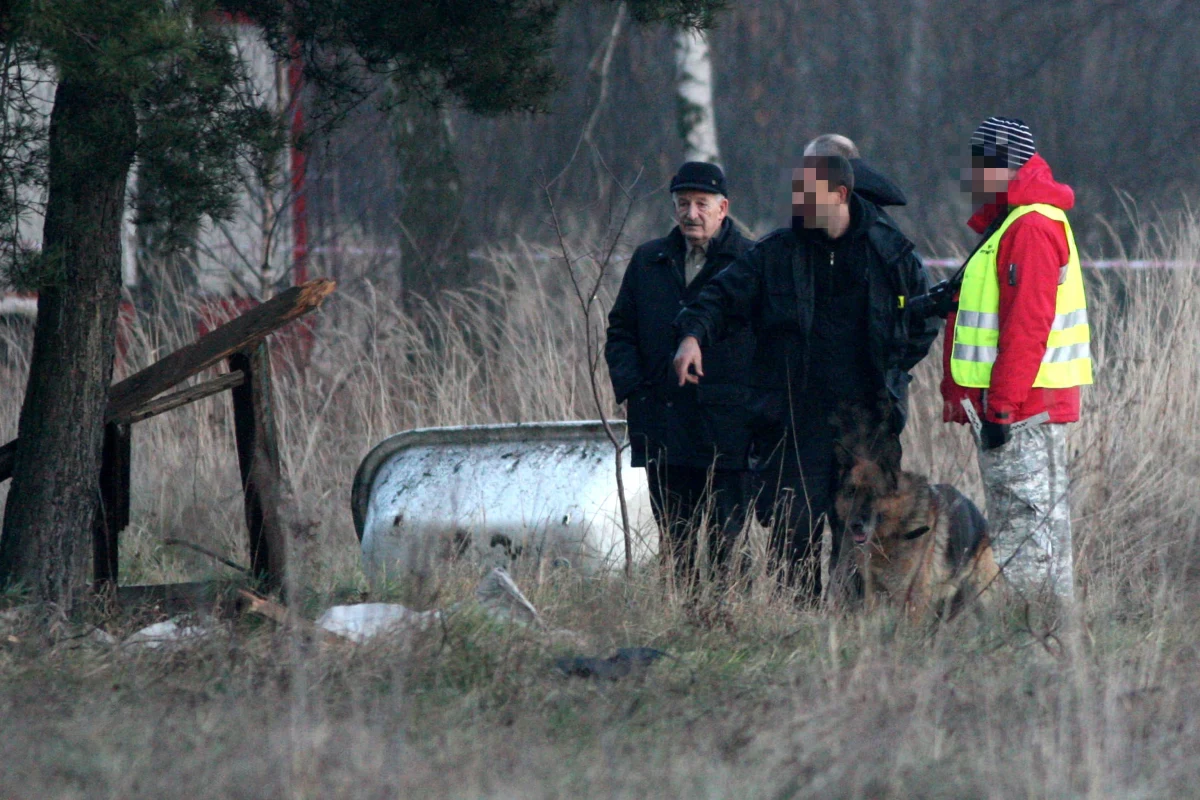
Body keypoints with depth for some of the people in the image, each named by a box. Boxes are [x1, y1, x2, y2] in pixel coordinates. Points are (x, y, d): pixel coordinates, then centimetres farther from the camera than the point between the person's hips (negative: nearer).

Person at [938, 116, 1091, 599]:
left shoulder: (1031, 228, -15)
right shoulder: (1006, 225, 20)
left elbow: (1028, 325, -22)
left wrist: (1001, 406, -23)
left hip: (1025, 411, -11)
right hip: (1006, 405, 11)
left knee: (1025, 528, -10)